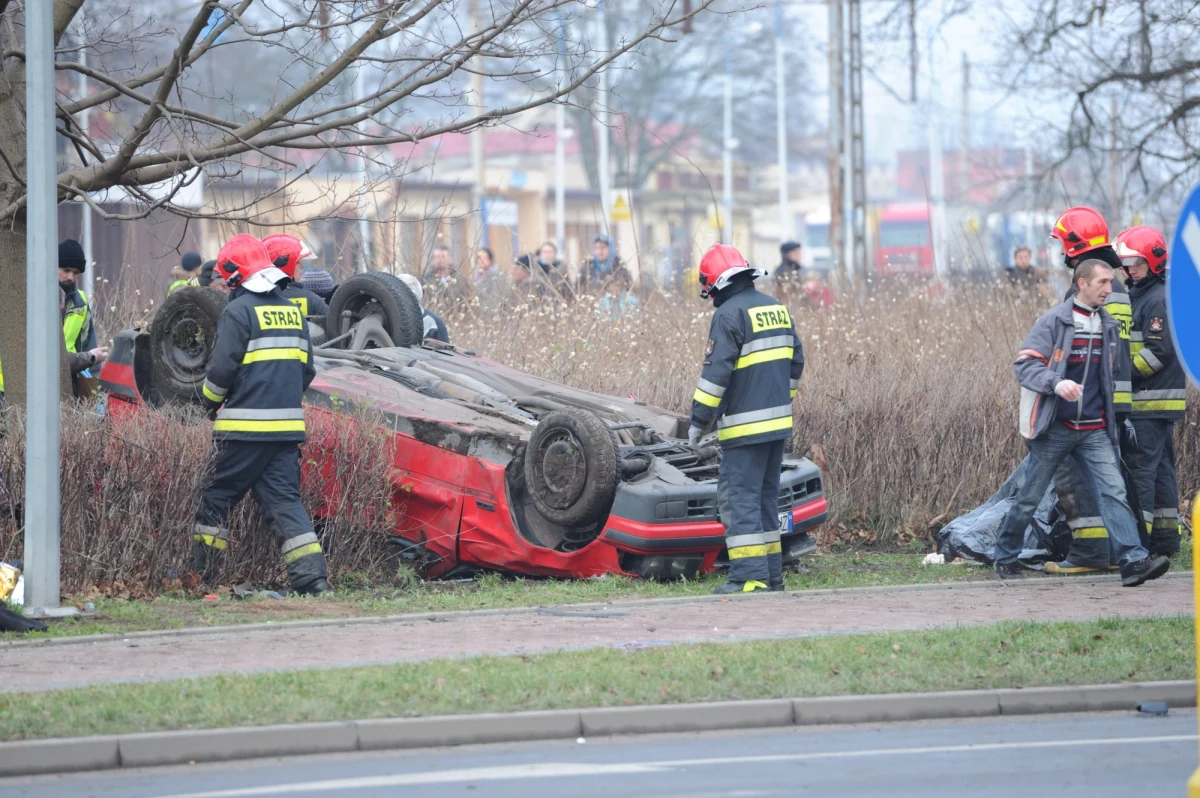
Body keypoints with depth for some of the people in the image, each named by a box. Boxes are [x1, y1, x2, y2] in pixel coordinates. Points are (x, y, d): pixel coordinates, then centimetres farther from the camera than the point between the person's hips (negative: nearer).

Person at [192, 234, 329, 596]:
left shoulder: (239, 311, -8)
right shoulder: (293, 312, 14)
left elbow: (222, 368, -12)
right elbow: (307, 370, 19)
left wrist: (211, 401, 6)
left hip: (245, 429, -6)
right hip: (288, 427, 6)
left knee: (216, 498, 6)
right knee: (284, 500, 3)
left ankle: (200, 575, 13)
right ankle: (311, 576, -10)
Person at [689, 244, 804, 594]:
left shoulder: (729, 314, -13)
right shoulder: (776, 308, 13)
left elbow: (716, 372, -18)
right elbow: (795, 362, 20)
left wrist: (699, 420, -14)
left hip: (745, 427, -8)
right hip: (778, 422, 8)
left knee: (739, 499, -6)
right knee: (766, 497, 16)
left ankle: (750, 577, -13)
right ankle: (771, 574, 19)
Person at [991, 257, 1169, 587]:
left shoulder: (1109, 326, 11)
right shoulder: (1054, 321, -6)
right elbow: (1025, 364, -13)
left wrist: (1116, 419, 19)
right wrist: (1056, 384, -29)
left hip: (1094, 432, 4)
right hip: (1055, 428, -4)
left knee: (1113, 492, -11)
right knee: (1030, 498, 6)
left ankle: (1133, 562, -21)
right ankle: (1005, 557, 24)